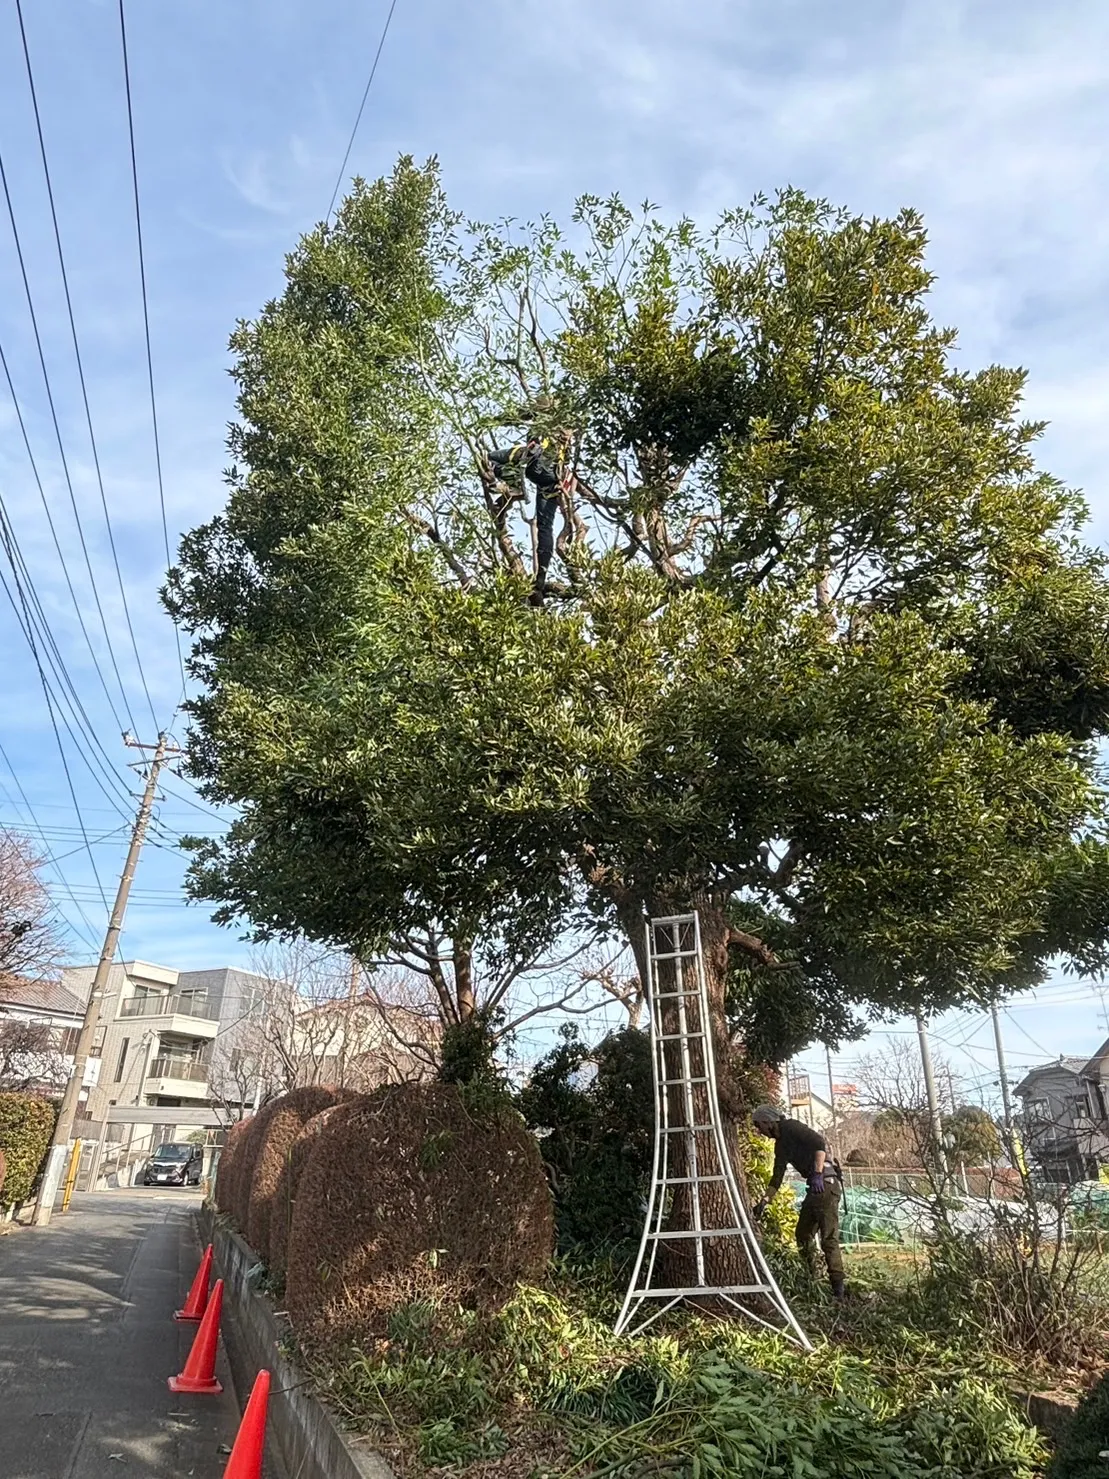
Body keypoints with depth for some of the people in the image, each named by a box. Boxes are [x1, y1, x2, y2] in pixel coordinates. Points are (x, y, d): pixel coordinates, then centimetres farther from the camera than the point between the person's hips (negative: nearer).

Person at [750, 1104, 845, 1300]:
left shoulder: (791, 1127, -8)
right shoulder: (780, 1145, 18)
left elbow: (820, 1142, -21)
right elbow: (777, 1176, 20)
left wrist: (817, 1174, -27)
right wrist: (764, 1201, 14)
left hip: (825, 1184, -10)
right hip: (814, 1188, 10)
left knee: (829, 1239, -9)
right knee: (803, 1236, 13)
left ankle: (838, 1289, -7)